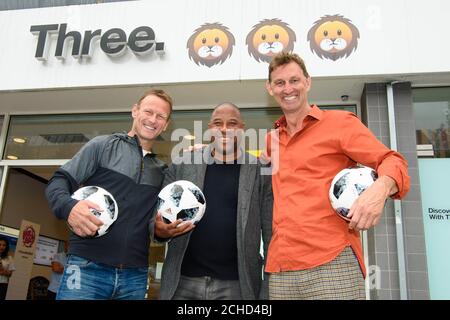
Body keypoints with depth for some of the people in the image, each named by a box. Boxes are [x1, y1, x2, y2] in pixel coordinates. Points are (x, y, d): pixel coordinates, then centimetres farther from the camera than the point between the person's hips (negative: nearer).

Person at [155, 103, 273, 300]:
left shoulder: (261, 172, -1)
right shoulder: (181, 165, 4)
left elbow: (271, 234, -1)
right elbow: (159, 214, 8)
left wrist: (270, 288, -5)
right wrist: (159, 229, -15)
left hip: (235, 284, -1)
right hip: (182, 281, 2)